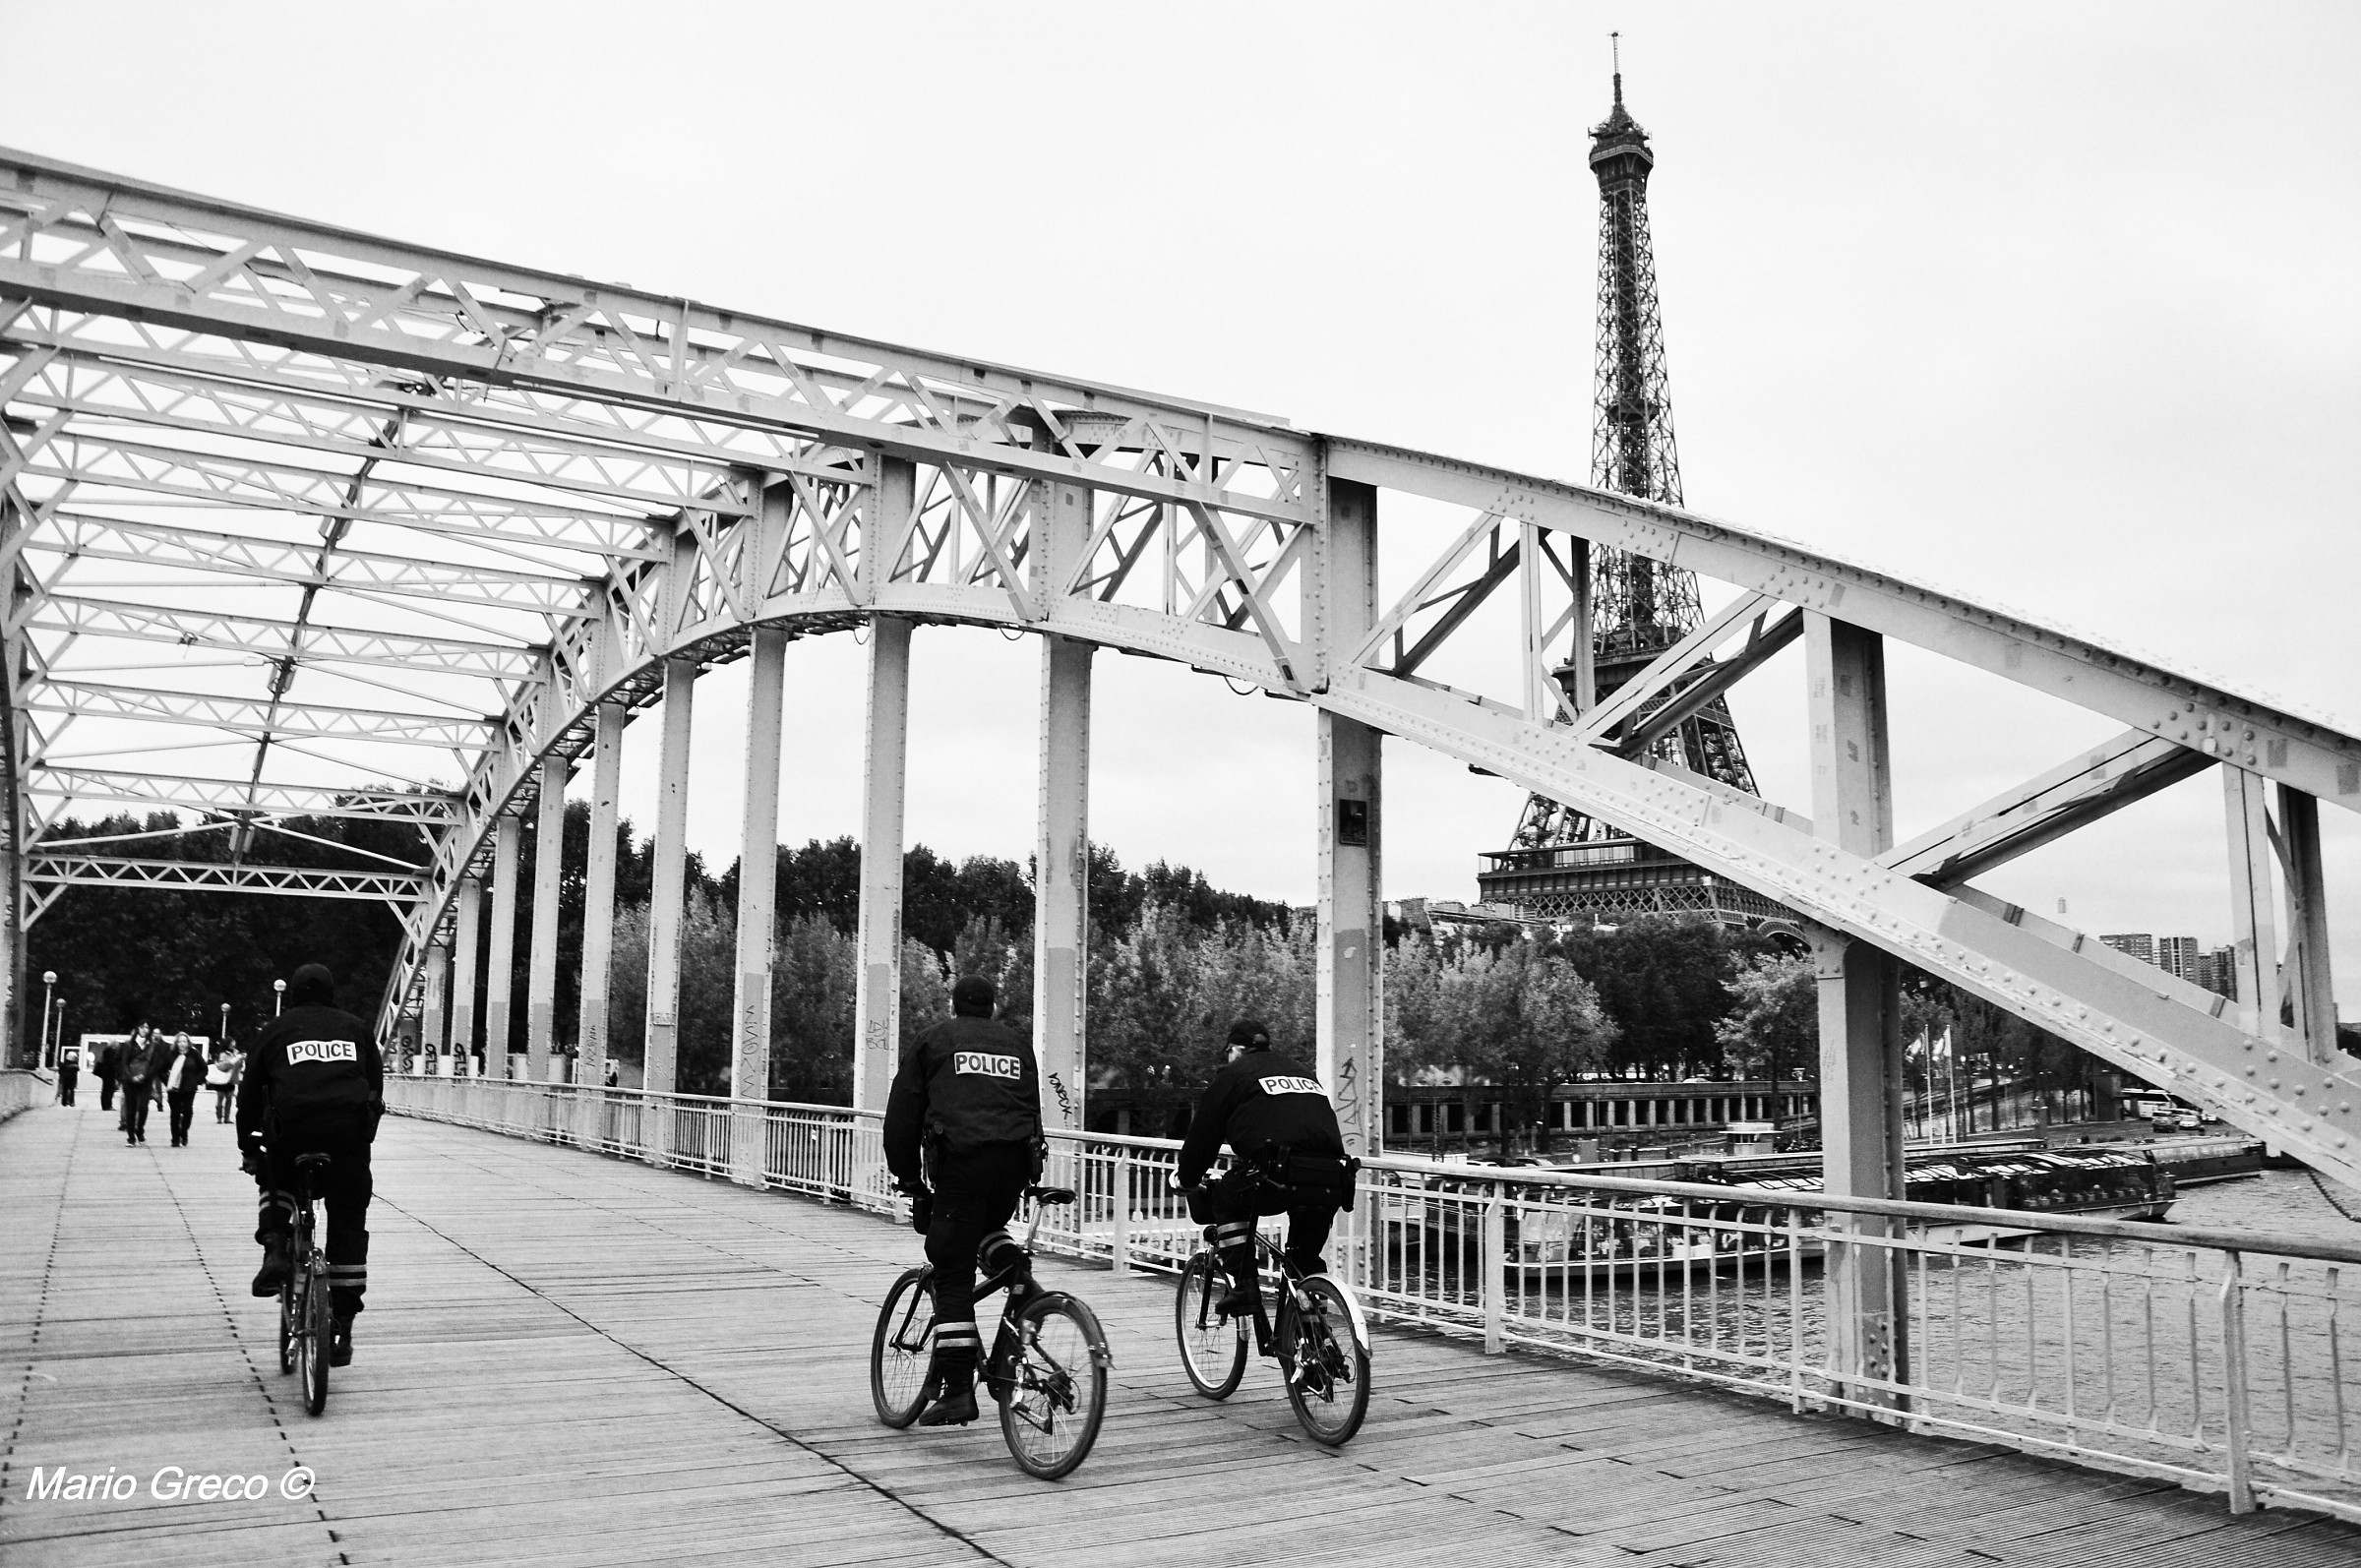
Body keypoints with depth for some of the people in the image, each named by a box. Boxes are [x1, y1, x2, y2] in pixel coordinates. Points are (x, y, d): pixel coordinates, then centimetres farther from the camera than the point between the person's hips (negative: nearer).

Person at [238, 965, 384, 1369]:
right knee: (348, 1224, 9)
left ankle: (275, 1248, 10)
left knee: (275, 1182, 34)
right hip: (350, 1134, 0)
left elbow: (249, 1094, 20)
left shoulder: (275, 1030, 19)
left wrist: (249, 1146, 29)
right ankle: (342, 1328, 9)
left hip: (290, 1132, 0)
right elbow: (377, 1086, 22)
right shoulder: (355, 1028, 22)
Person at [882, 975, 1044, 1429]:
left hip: (960, 1158, -3)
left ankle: (957, 1390, -3)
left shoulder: (931, 1042, 16)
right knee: (987, 1227, 34)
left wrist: (908, 1178, 19)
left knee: (953, 1277, 0)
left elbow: (902, 1115, 12)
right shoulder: (1018, 1044, 25)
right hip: (1016, 1161, 4)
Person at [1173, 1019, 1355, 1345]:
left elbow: (1203, 1132, 16)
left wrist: (1186, 1178, 31)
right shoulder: (1302, 1074, 32)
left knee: (1226, 1196, 23)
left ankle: (1242, 1283, 12)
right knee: (1306, 1263, 29)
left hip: (1277, 1180, -5)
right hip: (1331, 1184, 5)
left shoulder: (1233, 1073, 15)